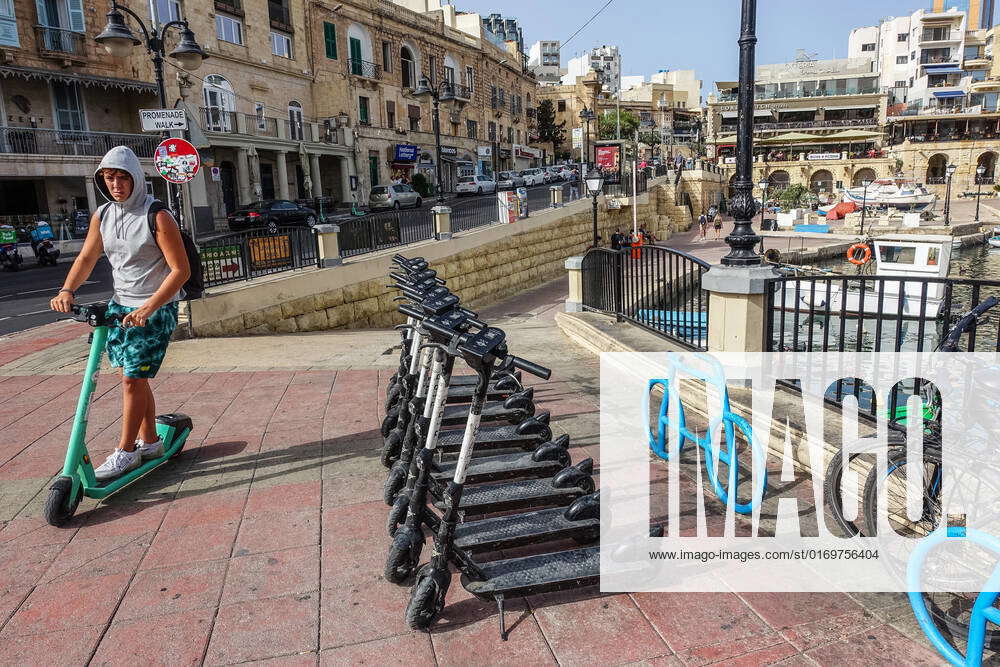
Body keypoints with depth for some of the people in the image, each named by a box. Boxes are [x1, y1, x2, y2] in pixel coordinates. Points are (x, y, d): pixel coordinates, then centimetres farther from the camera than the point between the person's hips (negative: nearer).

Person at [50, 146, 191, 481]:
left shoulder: (157, 217, -16)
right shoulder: (102, 215, 5)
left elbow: (180, 270, -19)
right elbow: (87, 258, 9)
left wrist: (148, 308, -27)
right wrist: (67, 290, -10)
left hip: (156, 308, -6)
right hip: (120, 304, 7)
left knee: (133, 378, -5)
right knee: (132, 376, 11)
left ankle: (126, 451, 9)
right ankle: (150, 442, 25)